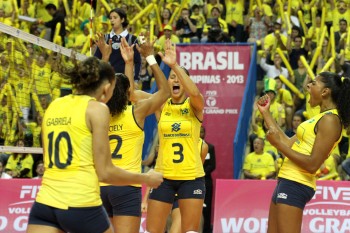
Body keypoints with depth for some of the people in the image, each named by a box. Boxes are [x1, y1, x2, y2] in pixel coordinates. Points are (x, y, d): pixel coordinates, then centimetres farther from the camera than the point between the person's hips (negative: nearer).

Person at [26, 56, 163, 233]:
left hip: (45, 203, 5)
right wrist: (146, 179, 8)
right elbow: (105, 172, -6)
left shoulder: (54, 106, 14)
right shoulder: (97, 109, -4)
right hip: (81, 205, -5)